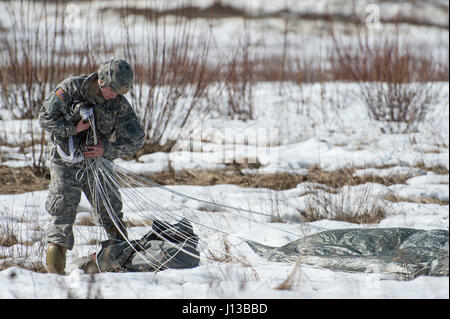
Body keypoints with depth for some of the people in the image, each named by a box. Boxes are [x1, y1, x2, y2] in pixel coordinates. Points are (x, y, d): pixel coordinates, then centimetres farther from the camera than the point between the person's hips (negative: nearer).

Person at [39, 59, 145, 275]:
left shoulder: (120, 105, -4)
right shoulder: (71, 89, -10)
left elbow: (136, 140, -3)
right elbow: (46, 118, -9)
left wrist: (107, 149, -15)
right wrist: (74, 129, -19)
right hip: (66, 165, -2)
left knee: (111, 214, 1)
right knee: (63, 217, -5)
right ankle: (54, 270, 0)